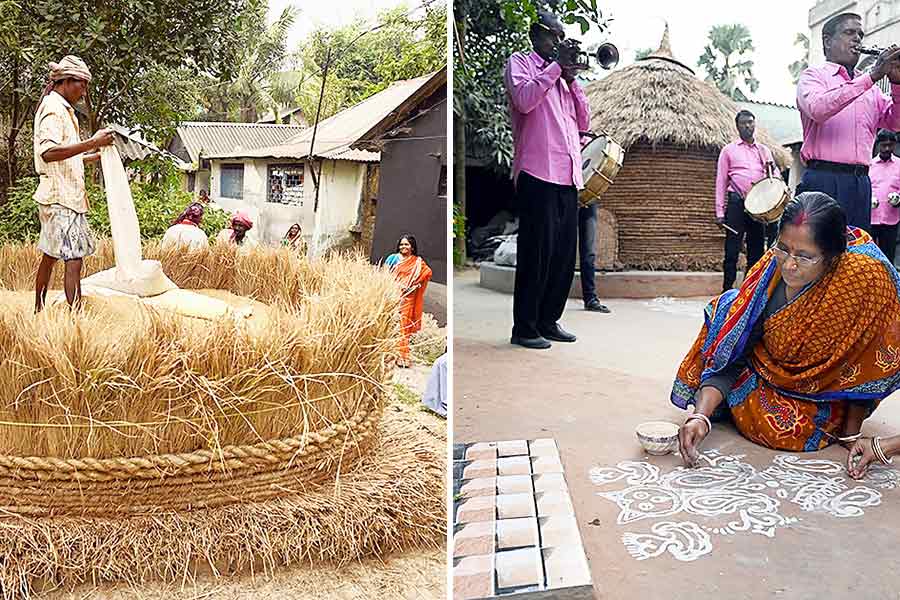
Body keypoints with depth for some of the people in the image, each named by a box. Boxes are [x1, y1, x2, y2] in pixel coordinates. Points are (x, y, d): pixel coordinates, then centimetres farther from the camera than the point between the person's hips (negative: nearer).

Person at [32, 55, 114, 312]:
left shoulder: (62, 109, 21)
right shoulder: (53, 109, -10)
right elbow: (48, 153, -25)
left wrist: (98, 155, 21)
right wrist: (92, 143, -29)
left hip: (61, 196, 10)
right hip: (61, 197, -10)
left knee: (50, 257, 17)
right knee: (74, 259, -15)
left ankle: (38, 312, 27)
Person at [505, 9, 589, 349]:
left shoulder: (561, 75, 26)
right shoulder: (520, 63, 7)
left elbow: (584, 122, 18)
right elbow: (524, 100, -14)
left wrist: (570, 79, 7)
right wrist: (556, 66, -6)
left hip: (568, 177, 7)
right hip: (538, 173, -7)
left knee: (564, 253, 7)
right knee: (537, 251, -7)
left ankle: (548, 321, 17)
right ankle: (524, 328, 0)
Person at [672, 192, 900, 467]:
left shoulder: (867, 276, -33)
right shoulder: (771, 267, -23)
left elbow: (867, 367, -19)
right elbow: (730, 357, -19)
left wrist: (851, 435, -16)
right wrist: (701, 415, -31)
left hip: (827, 395, -3)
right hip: (775, 370, 3)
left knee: (781, 427, -27)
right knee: (728, 306, -16)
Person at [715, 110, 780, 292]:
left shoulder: (764, 151, 17)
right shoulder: (729, 150, 8)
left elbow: (776, 177, 13)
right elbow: (721, 181, 4)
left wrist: (771, 170, -13)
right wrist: (720, 211, -4)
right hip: (737, 203, -3)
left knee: (757, 250, 6)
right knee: (732, 251, -6)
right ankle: (727, 291, -1)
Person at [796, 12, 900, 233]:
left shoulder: (870, 88, 23)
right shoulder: (813, 76, 6)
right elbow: (817, 108, -17)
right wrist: (872, 76, -17)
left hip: (861, 182, 6)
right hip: (824, 179, -6)